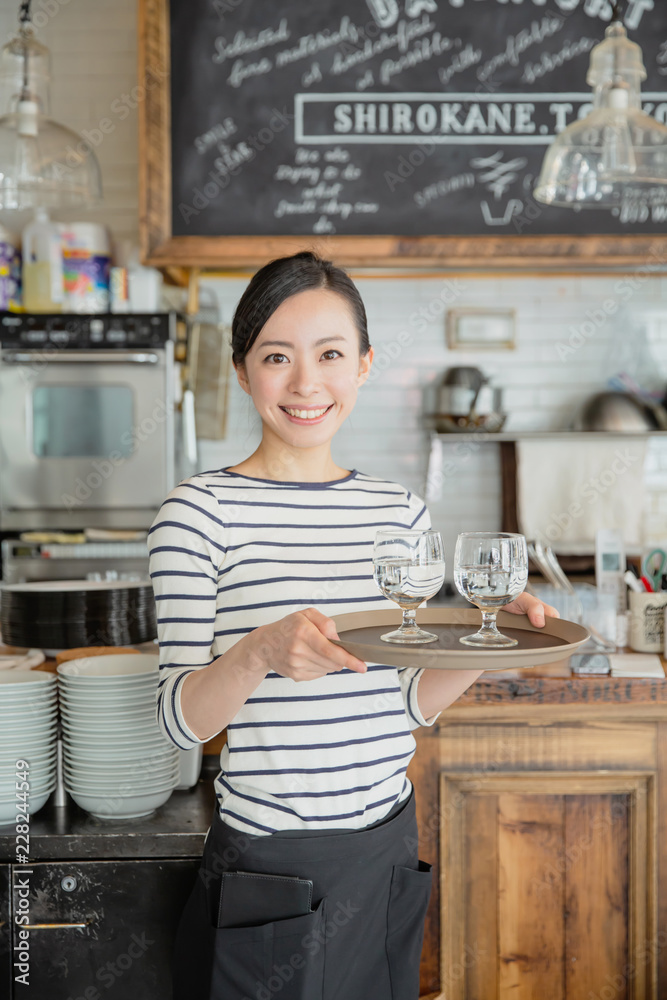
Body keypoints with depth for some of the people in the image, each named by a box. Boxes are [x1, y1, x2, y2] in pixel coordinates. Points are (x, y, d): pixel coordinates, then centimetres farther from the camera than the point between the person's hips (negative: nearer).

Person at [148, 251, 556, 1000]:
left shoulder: (401, 511, 3)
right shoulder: (201, 511, -11)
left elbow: (410, 702, 8)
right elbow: (180, 721, -13)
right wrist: (259, 653, -31)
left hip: (388, 846, 5)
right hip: (270, 866, -4)